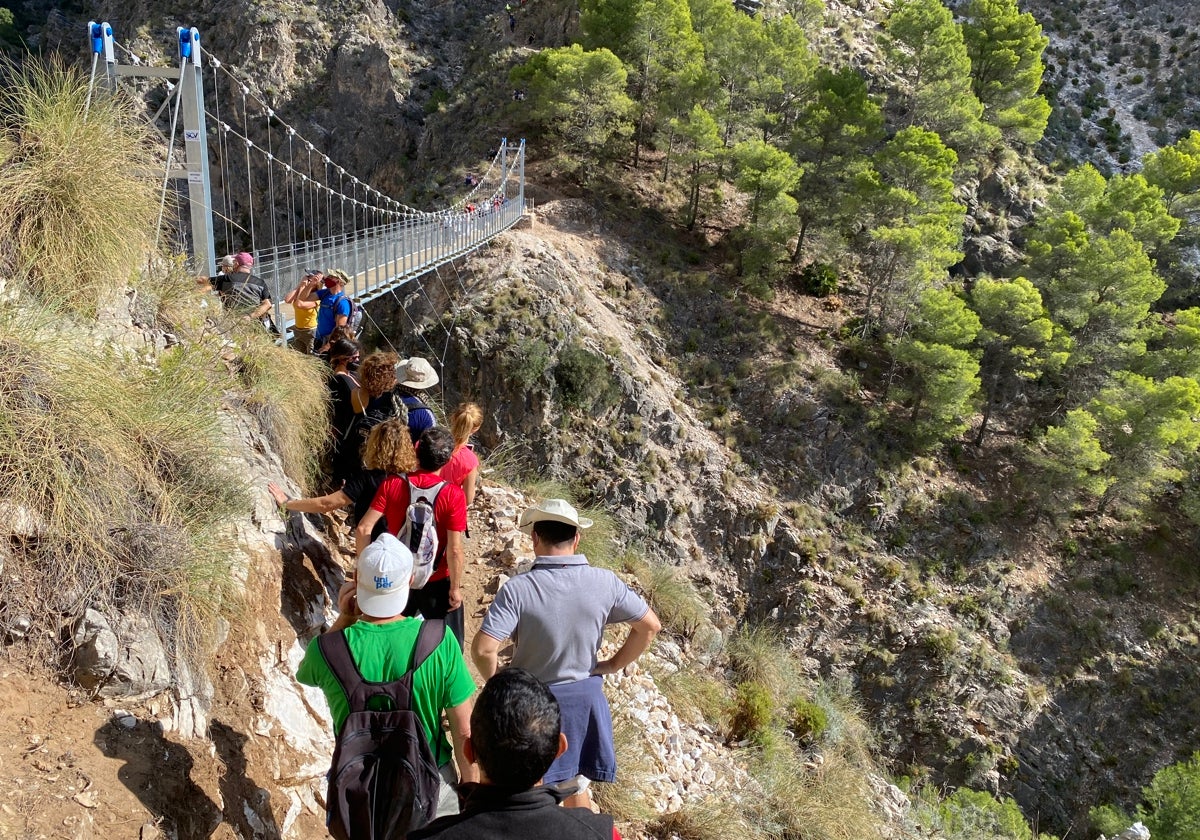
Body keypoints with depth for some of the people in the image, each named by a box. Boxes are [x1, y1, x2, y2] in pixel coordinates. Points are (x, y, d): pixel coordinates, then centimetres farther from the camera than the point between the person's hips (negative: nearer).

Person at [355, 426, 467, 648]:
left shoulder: (392, 484, -13)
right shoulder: (453, 494, -21)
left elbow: (363, 529, -14)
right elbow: (454, 549, -21)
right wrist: (456, 587, -9)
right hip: (437, 581, -3)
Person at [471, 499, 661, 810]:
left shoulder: (518, 589, -23)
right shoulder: (604, 582, -14)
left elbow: (483, 649, -27)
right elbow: (650, 625, -7)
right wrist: (613, 665, 4)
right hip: (585, 695, 3)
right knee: (577, 780, 25)